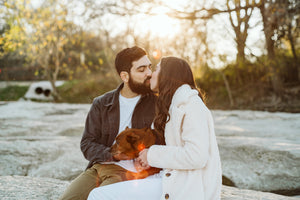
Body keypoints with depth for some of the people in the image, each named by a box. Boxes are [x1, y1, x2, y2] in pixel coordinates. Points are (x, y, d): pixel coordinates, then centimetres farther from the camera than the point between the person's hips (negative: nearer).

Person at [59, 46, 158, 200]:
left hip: (129, 171, -3)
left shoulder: (156, 104, 3)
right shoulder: (102, 104, 9)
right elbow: (87, 144, 5)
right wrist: (113, 154, -13)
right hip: (99, 166, 3)